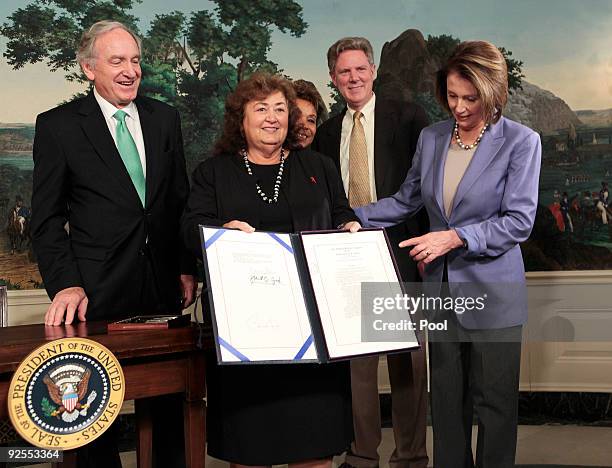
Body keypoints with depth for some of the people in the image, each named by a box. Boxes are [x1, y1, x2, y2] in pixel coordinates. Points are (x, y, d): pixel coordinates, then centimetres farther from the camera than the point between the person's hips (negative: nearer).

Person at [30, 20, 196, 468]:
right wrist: (65, 284, -13)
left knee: (169, 400, 11)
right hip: (98, 290, -3)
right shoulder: (58, 126, -3)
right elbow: (47, 218, -2)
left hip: (162, 284, 3)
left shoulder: (165, 118, 8)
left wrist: (187, 267, 7)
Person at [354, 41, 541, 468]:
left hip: (491, 292, -4)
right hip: (441, 290, 4)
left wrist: (456, 237, -23)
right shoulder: (431, 137, 5)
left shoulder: (521, 142, -9)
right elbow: (406, 201, 15)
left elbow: (518, 221, -14)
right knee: (446, 400, 13)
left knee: (494, 402, 7)